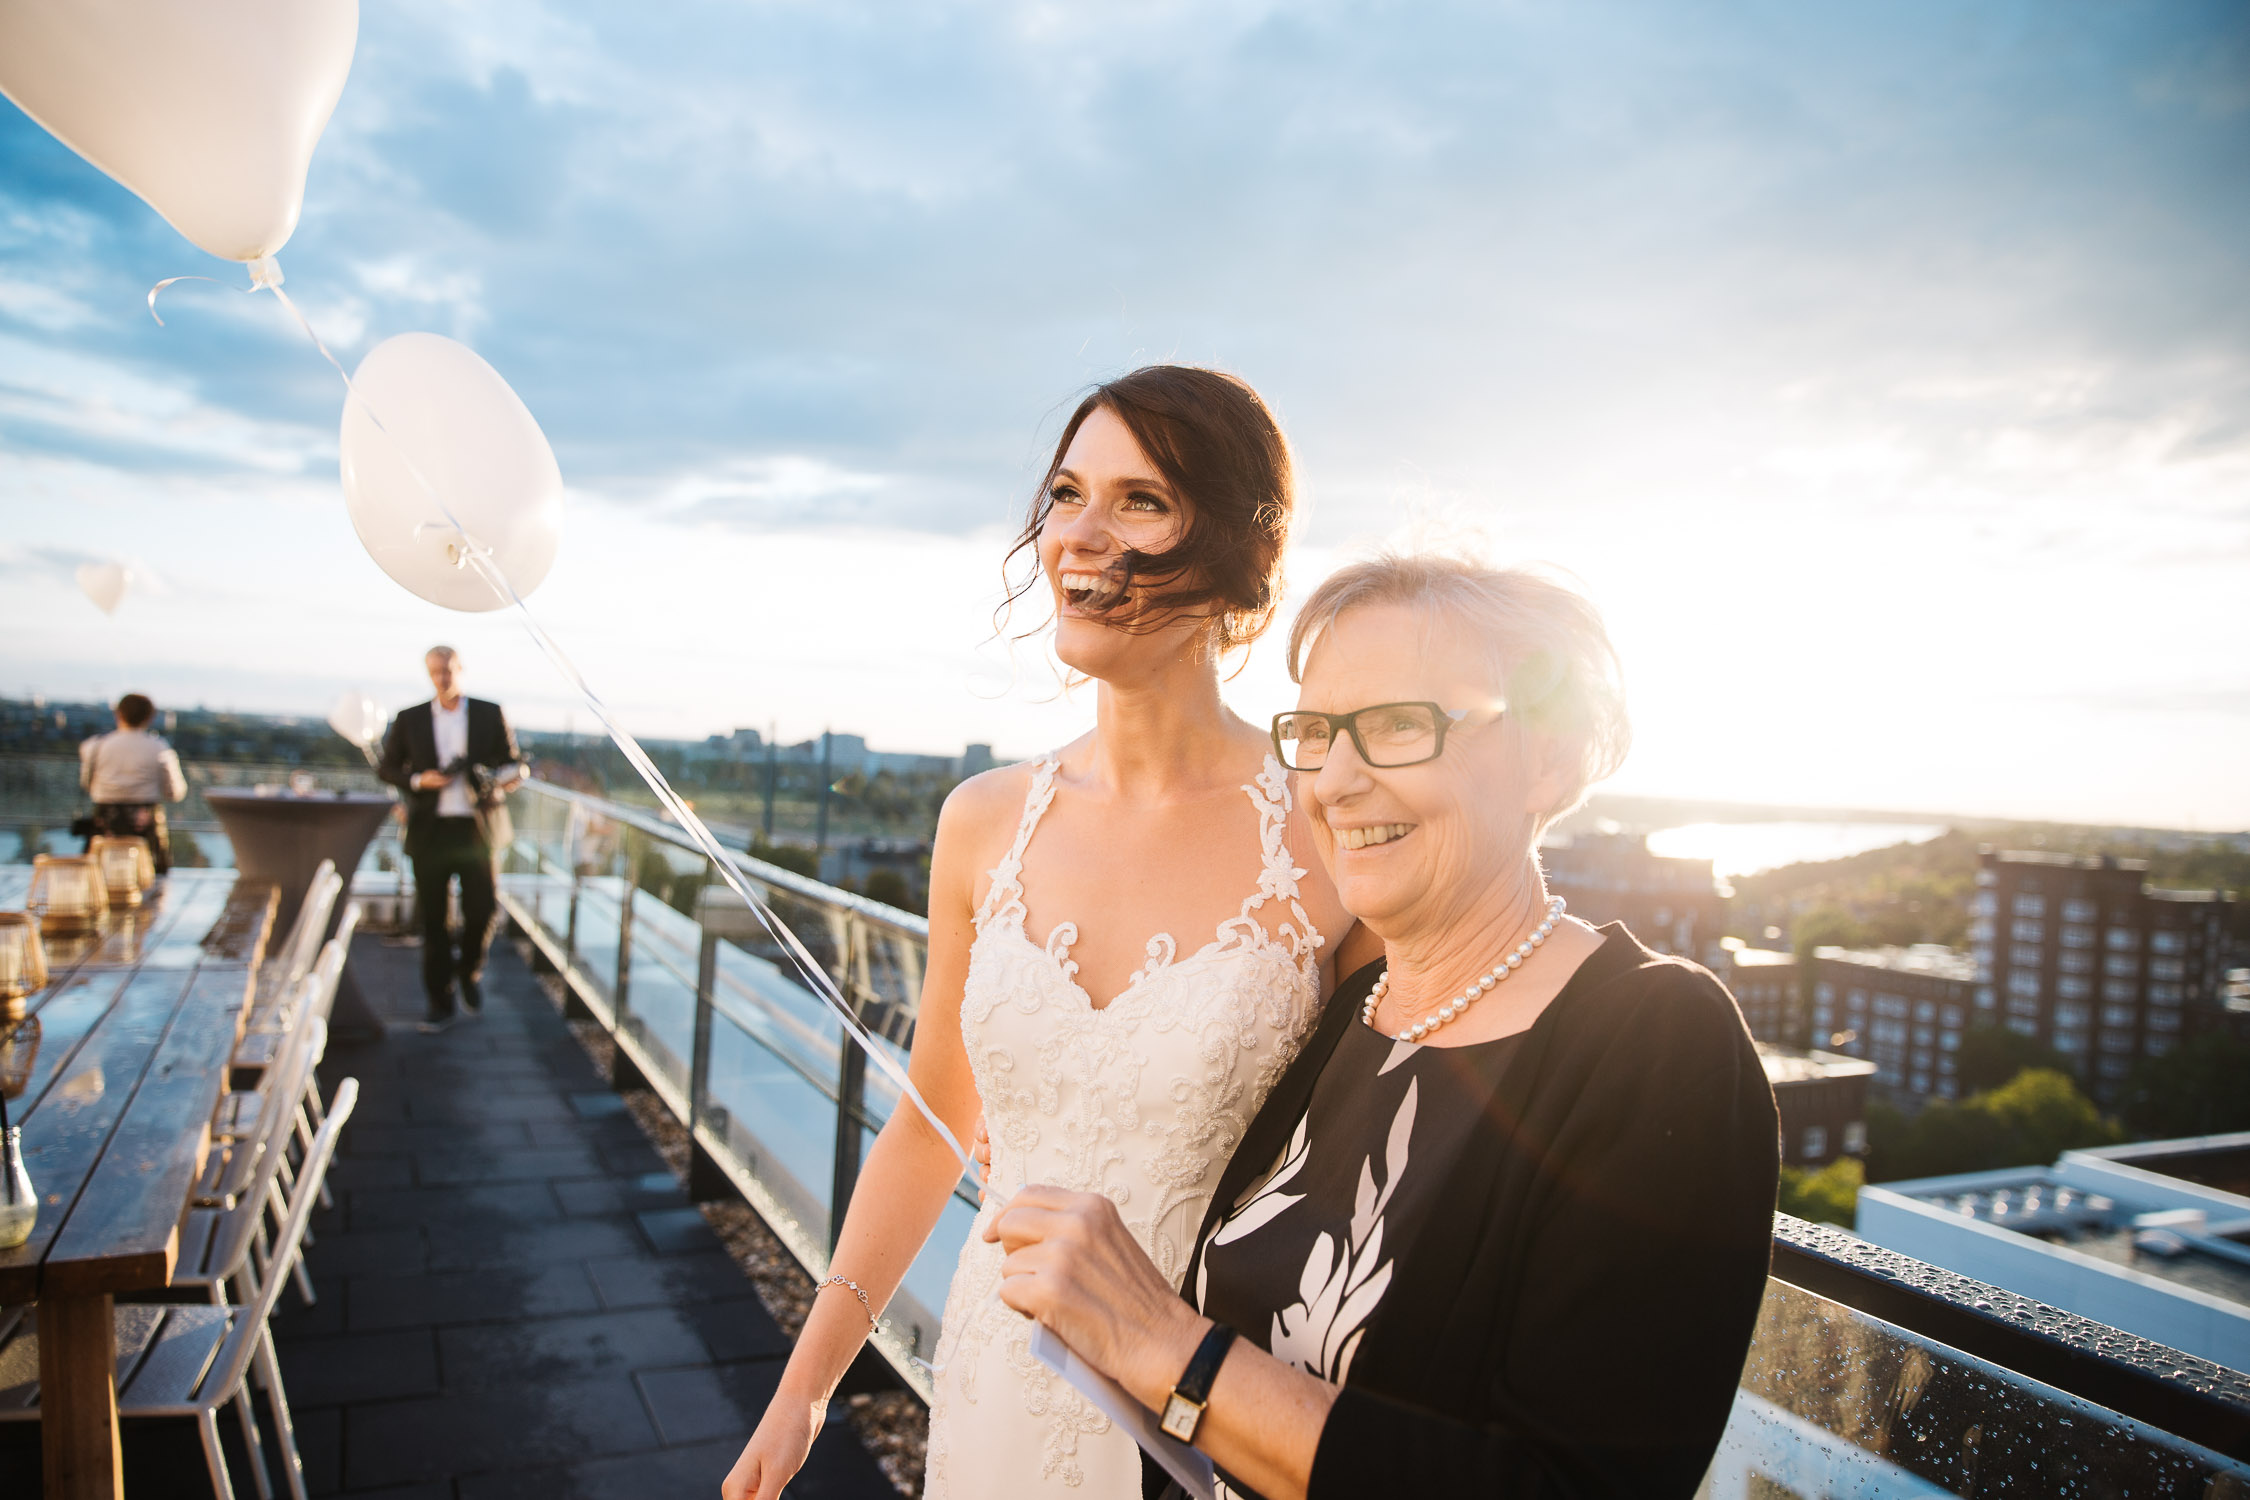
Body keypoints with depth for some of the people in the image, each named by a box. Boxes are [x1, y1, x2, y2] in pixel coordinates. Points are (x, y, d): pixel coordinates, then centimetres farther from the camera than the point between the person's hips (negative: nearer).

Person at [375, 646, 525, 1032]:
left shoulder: (490, 715, 5)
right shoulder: (409, 720, 7)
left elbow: (516, 765, 7)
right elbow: (386, 767, 11)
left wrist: (500, 780, -15)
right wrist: (418, 780, -8)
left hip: (477, 829, 0)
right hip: (430, 831, 1)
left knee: (482, 909, -2)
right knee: (433, 919, 3)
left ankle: (470, 971, 28)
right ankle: (441, 1003, 13)